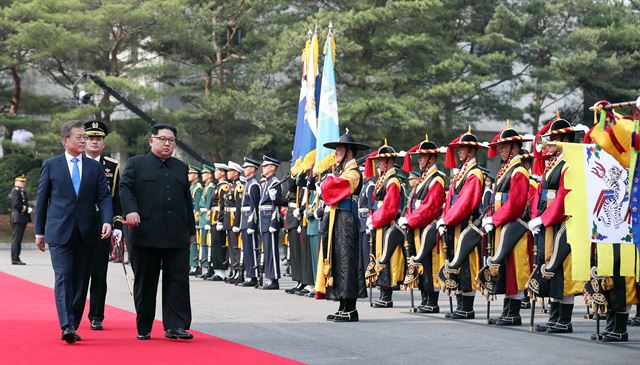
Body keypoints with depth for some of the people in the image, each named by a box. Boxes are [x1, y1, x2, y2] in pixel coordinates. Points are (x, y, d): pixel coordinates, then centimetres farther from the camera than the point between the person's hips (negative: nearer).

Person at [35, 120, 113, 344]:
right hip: (59, 232, -3)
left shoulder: (95, 167, 10)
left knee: (81, 280, 5)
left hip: (86, 233, 3)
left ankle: (73, 326, 13)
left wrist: (107, 221, -15)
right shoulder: (51, 165, 6)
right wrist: (39, 231, 7)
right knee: (63, 277, -13)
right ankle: (66, 326, -21)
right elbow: (42, 199, 8)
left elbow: (104, 197, 3)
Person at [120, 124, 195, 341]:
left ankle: (175, 326, -2)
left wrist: (191, 229, 17)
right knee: (145, 282, 5)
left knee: (178, 280, -4)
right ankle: (143, 328, 13)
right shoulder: (136, 164, 7)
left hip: (177, 237, 3)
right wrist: (130, 210, -21)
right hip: (146, 235, -3)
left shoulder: (181, 168, 18)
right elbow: (125, 188, -3)